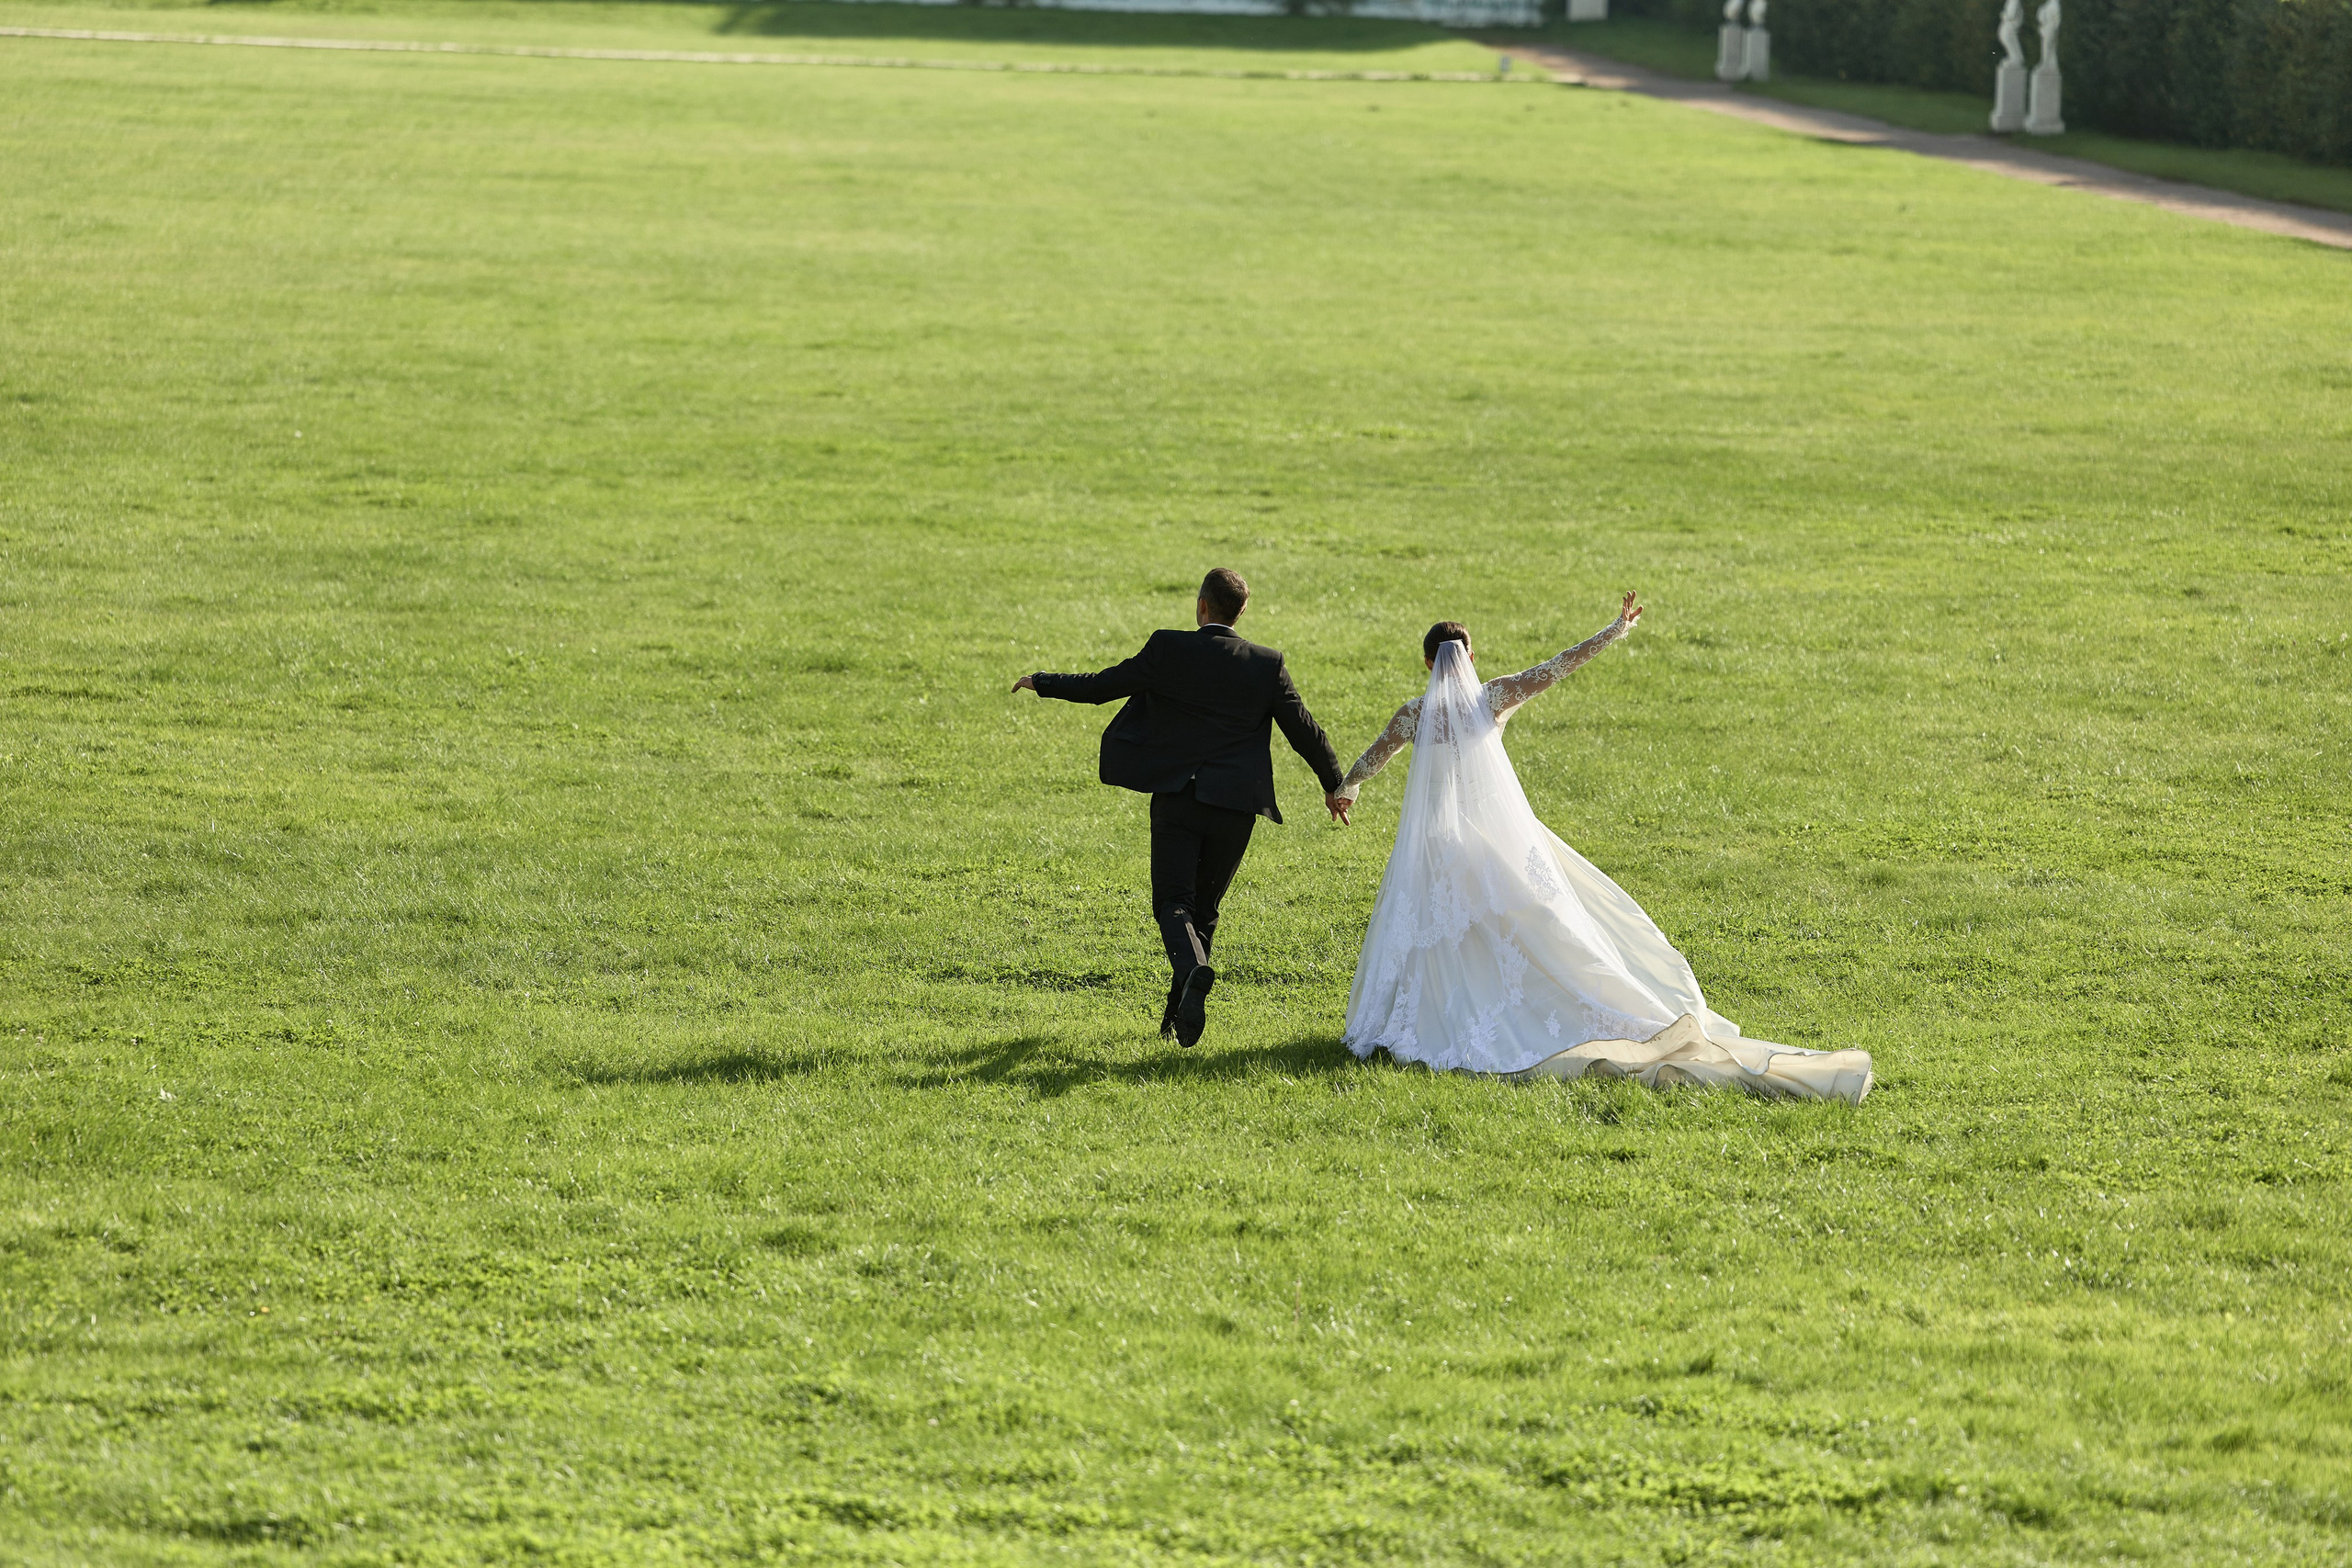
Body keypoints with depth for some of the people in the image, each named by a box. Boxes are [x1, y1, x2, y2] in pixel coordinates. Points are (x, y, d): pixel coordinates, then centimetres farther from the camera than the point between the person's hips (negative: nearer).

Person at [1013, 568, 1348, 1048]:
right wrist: (1334, 784, 21)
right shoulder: (1267, 665, -1)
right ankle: (1179, 1015, 17)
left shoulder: (1167, 650, -6)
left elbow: (1102, 686, -1)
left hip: (1175, 799, -2)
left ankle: (1193, 970, -32)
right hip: (1234, 808, 2)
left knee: (1174, 904, 0)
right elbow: (1304, 729, 6)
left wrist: (1042, 683, 15)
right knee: (1203, 908, 15)